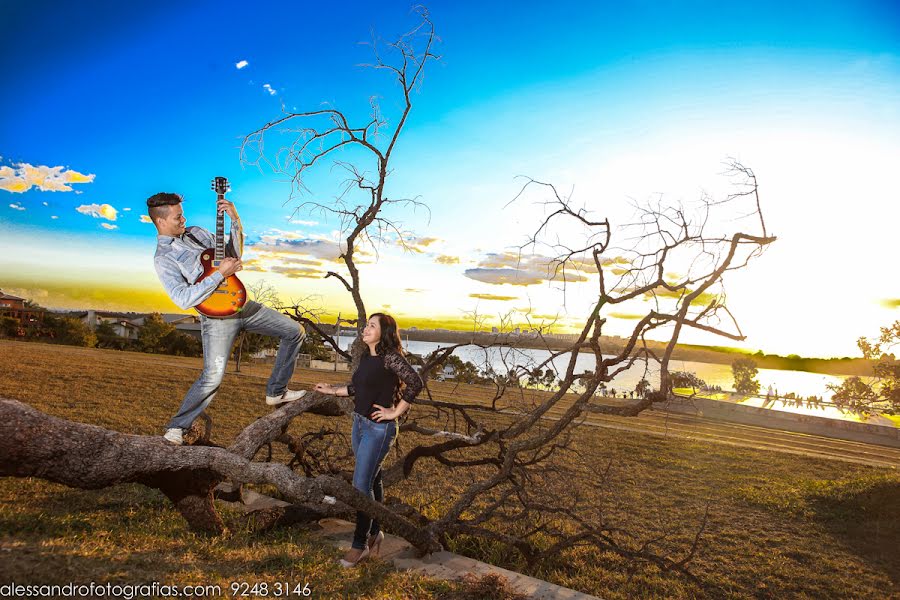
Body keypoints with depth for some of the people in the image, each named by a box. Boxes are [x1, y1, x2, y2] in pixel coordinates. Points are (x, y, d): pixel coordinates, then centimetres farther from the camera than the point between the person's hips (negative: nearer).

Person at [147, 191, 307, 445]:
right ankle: (176, 427, 8)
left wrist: (235, 221, 4)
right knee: (213, 377, -16)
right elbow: (184, 299, -20)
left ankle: (276, 392, 19)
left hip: (242, 303, 7)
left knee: (295, 331, 8)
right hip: (217, 316, -7)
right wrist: (220, 274, -21)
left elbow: (233, 254, 18)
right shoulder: (163, 258, -8)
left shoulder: (196, 233, 13)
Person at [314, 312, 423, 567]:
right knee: (372, 480, 18)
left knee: (362, 484, -4)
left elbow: (415, 383, -25)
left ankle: (360, 544, 10)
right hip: (359, 423, 8)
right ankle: (374, 532, 32)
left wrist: (395, 413, -20)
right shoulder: (366, 357, 8)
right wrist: (332, 390, 24)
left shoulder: (390, 357, -17)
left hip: (379, 429, -8)